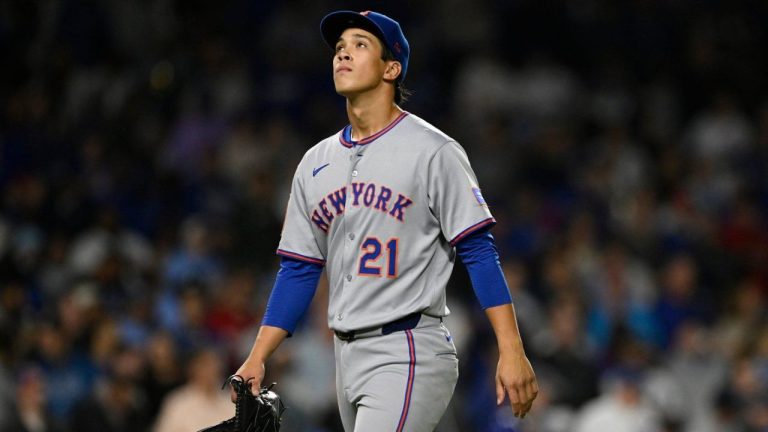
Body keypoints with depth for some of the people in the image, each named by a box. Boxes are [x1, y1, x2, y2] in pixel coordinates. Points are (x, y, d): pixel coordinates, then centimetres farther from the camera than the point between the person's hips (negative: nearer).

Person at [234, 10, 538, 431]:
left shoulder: (432, 151, -5)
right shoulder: (316, 163, 14)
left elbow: (478, 251, -9)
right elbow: (298, 270, 17)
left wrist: (511, 352, -17)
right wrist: (256, 359, 7)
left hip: (410, 355, -7)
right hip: (348, 358, 7)